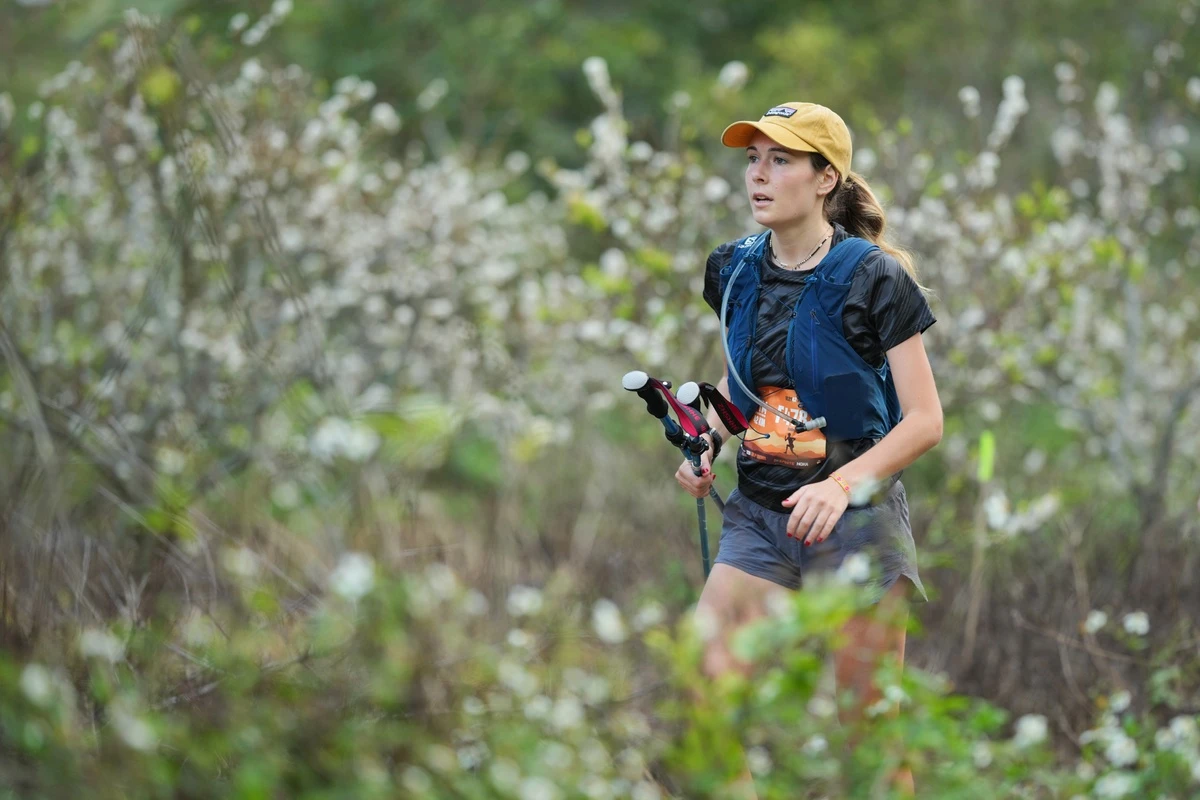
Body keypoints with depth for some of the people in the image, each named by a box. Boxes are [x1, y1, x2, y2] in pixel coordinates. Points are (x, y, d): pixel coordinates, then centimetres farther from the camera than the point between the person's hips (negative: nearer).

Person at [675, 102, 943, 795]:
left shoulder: (874, 278, -9)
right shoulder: (735, 271, 7)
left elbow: (925, 420, -10)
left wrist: (841, 485, -23)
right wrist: (707, 447, 3)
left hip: (856, 521, -5)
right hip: (757, 516, 5)